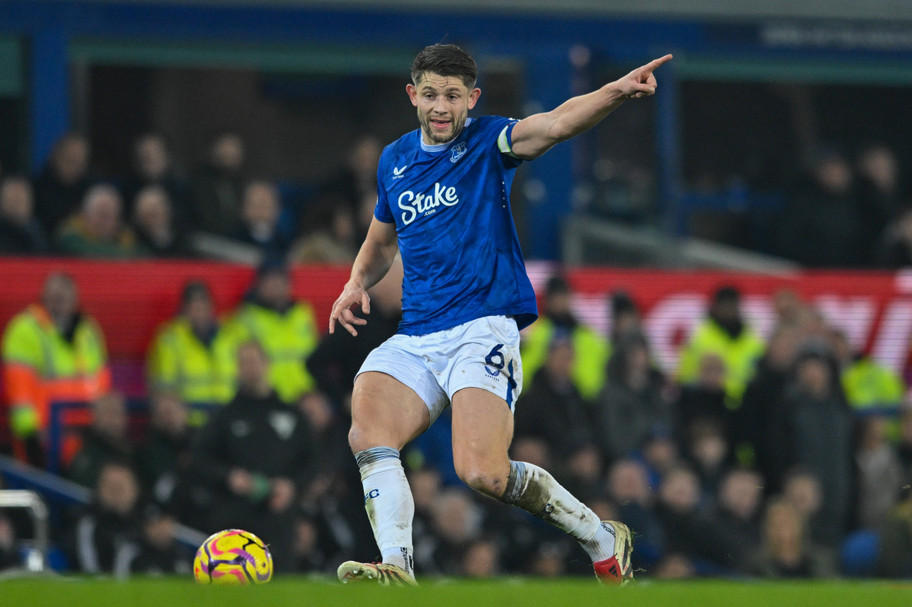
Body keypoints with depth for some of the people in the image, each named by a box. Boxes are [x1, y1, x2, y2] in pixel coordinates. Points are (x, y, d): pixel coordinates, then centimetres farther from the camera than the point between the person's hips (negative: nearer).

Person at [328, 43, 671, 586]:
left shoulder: (489, 143, 0)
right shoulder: (395, 161, 16)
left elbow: (557, 124, -20)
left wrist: (618, 92, -40)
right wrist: (358, 284, 11)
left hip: (482, 332, -5)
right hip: (414, 337, 5)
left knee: (483, 472, -21)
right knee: (369, 437, -23)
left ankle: (604, 542, 1)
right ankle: (397, 572, -29)